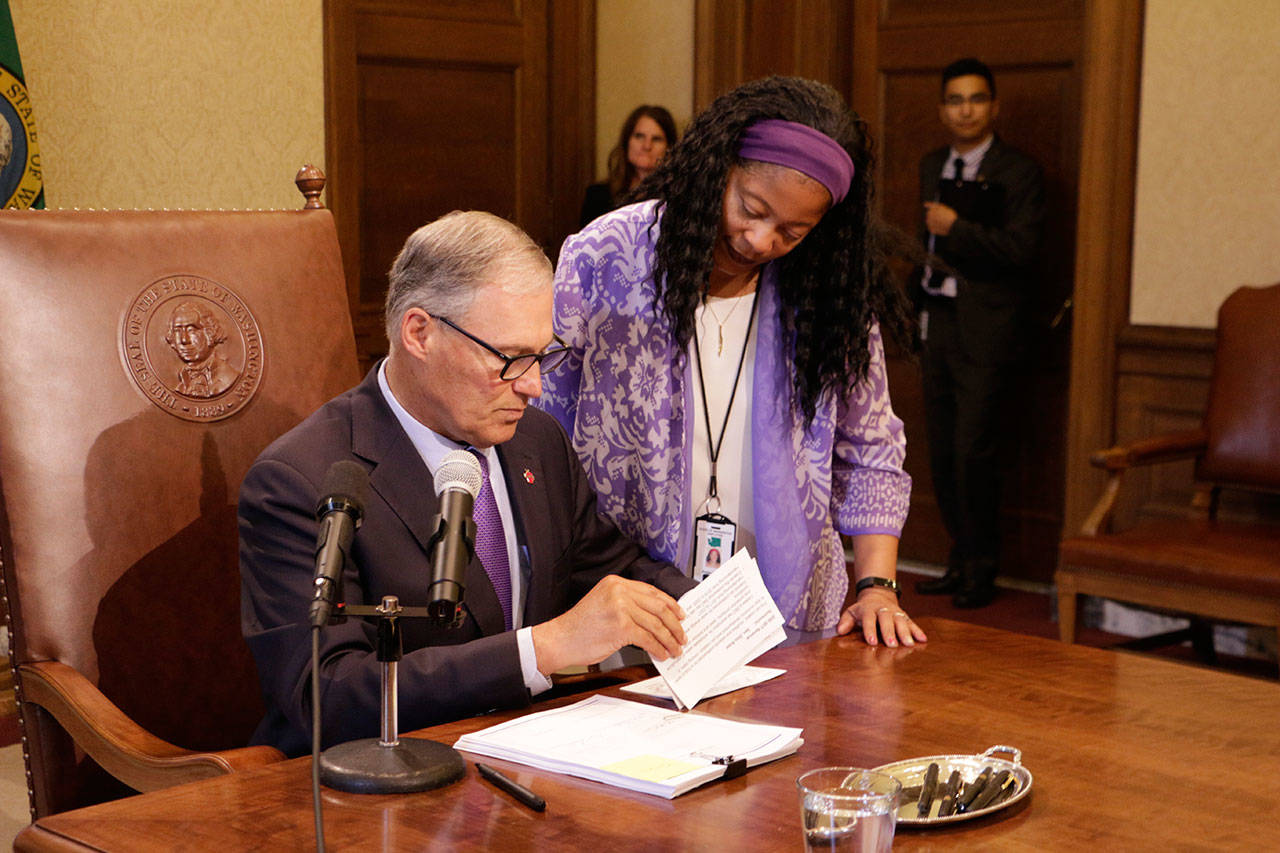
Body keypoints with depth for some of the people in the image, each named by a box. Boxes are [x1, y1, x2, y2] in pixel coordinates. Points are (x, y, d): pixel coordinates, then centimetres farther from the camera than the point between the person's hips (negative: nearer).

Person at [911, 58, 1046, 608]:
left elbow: (1020, 248, -16)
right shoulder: (932, 166, 16)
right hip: (936, 321, 7)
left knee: (973, 453, -8)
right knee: (941, 453, 8)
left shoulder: (1018, 172, -6)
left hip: (983, 330, -6)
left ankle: (981, 572, 5)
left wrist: (955, 228, -17)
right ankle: (960, 561, 20)